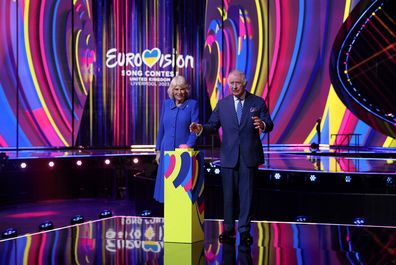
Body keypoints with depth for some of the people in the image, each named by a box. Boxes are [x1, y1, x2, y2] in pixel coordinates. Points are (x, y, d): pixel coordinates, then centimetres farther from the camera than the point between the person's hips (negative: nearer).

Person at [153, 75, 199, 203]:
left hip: (185, 151, -3)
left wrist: (189, 144, -21)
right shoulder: (166, 104, 10)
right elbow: (161, 129, 13)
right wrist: (158, 150, 9)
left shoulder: (192, 104, 0)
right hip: (167, 150, 3)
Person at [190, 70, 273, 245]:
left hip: (249, 156, -2)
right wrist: (201, 129, -16)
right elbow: (213, 126, 5)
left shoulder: (258, 102, 1)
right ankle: (228, 229, 18)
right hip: (229, 156, 2)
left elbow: (269, 125, -3)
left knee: (246, 194, 3)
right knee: (228, 194, 7)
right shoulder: (222, 104, 7)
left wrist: (262, 124, -26)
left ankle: (244, 230, 11)